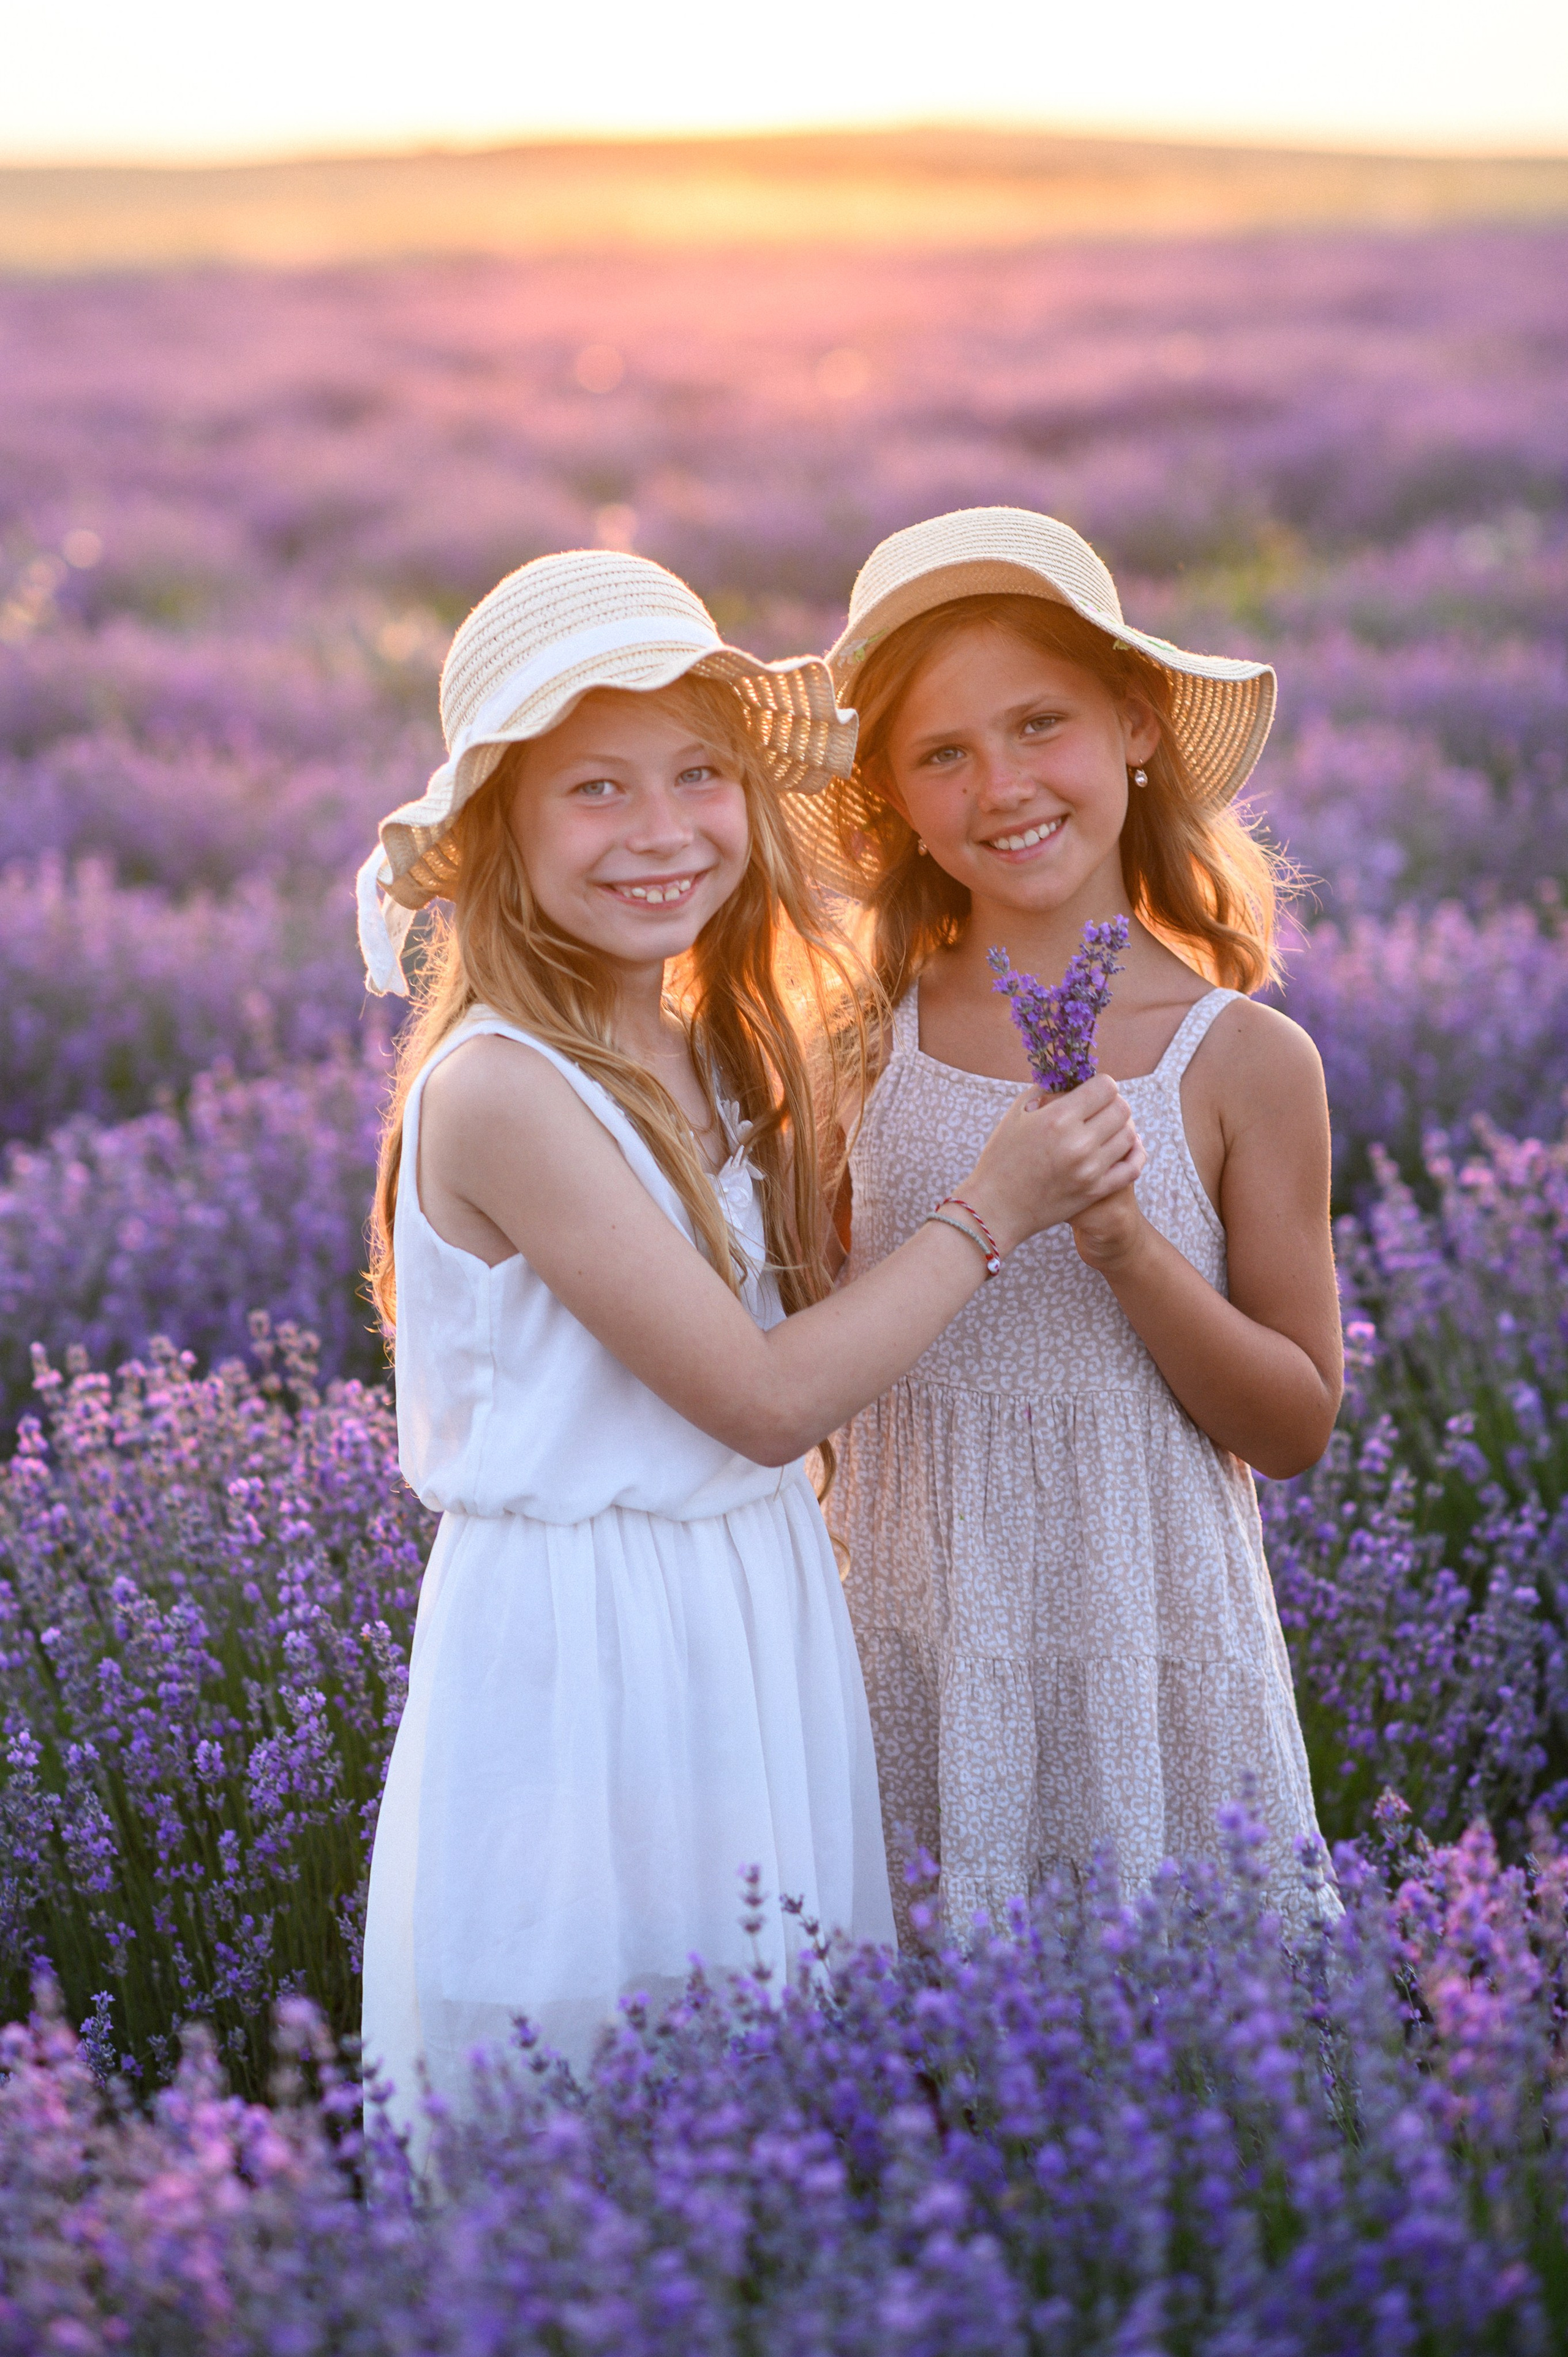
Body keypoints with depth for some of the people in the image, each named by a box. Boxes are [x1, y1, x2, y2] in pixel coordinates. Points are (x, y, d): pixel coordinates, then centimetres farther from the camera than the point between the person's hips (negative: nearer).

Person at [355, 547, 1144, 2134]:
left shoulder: (709, 1057, 5)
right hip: (580, 1655, -8)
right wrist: (992, 1207, -12)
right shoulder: (501, 1092, -20)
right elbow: (767, 1399, -19)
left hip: (761, 1623, 8)